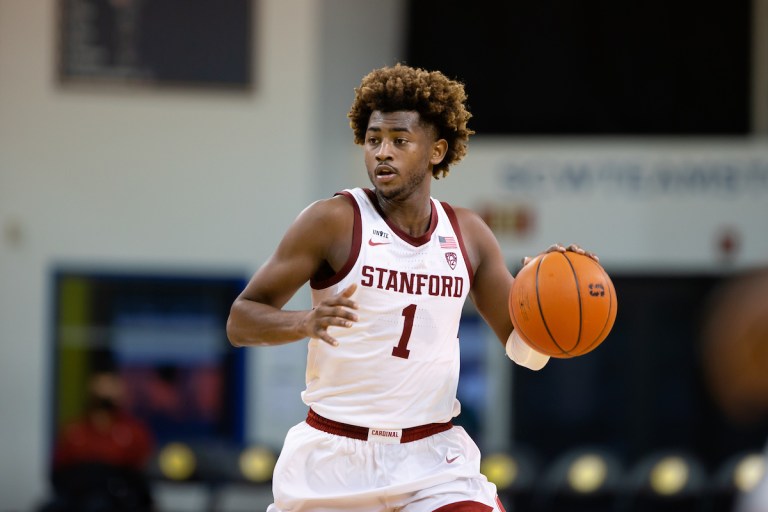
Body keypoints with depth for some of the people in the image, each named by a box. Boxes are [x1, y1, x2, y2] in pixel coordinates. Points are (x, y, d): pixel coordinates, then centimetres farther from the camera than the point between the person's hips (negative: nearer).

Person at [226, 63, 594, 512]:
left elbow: (526, 352, 9)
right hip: (334, 454, -2)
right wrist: (307, 322, -29)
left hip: (433, 458, 2)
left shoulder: (468, 234, 5)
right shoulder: (334, 222, -8)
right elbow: (240, 322, -8)